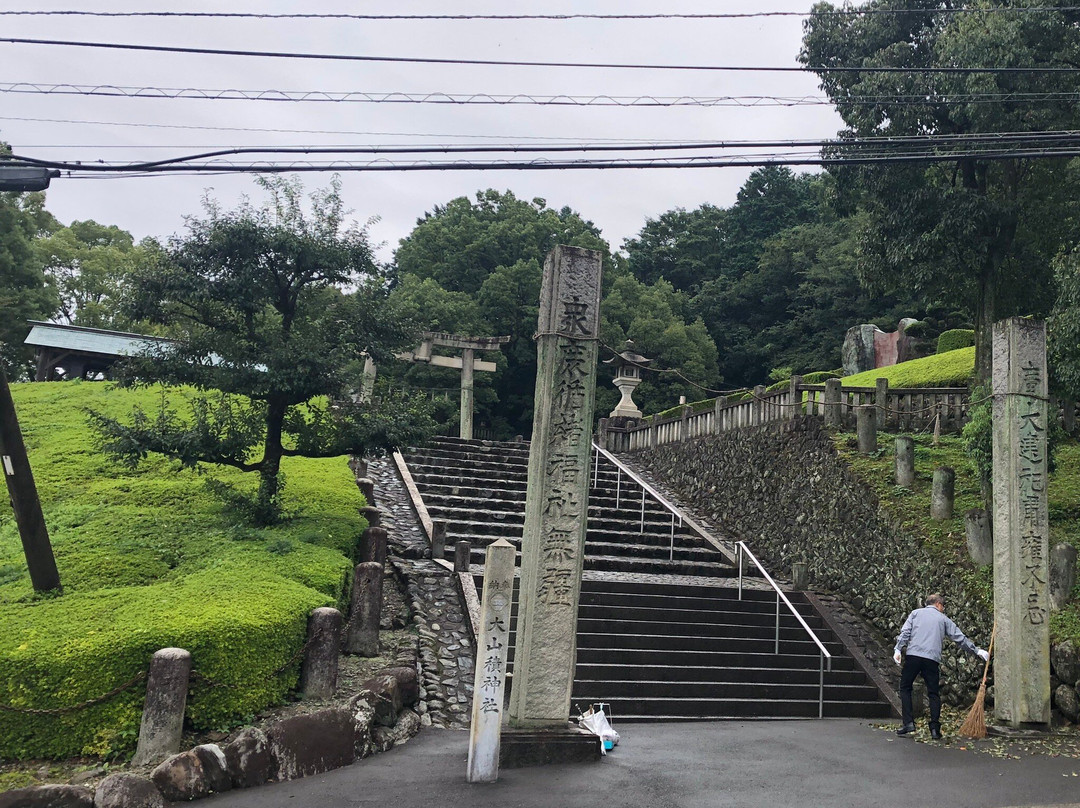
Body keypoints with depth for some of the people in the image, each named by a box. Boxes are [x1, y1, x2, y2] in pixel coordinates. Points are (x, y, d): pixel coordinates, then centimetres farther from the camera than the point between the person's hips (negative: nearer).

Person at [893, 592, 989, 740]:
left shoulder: (916, 613, 16)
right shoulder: (943, 619, 18)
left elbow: (905, 632, 4)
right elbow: (960, 638, 17)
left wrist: (898, 649, -1)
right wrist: (977, 651, 26)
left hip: (913, 655, -1)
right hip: (932, 659, 1)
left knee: (905, 688, 9)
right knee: (933, 693, 9)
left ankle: (908, 723, -1)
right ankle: (935, 728, 3)